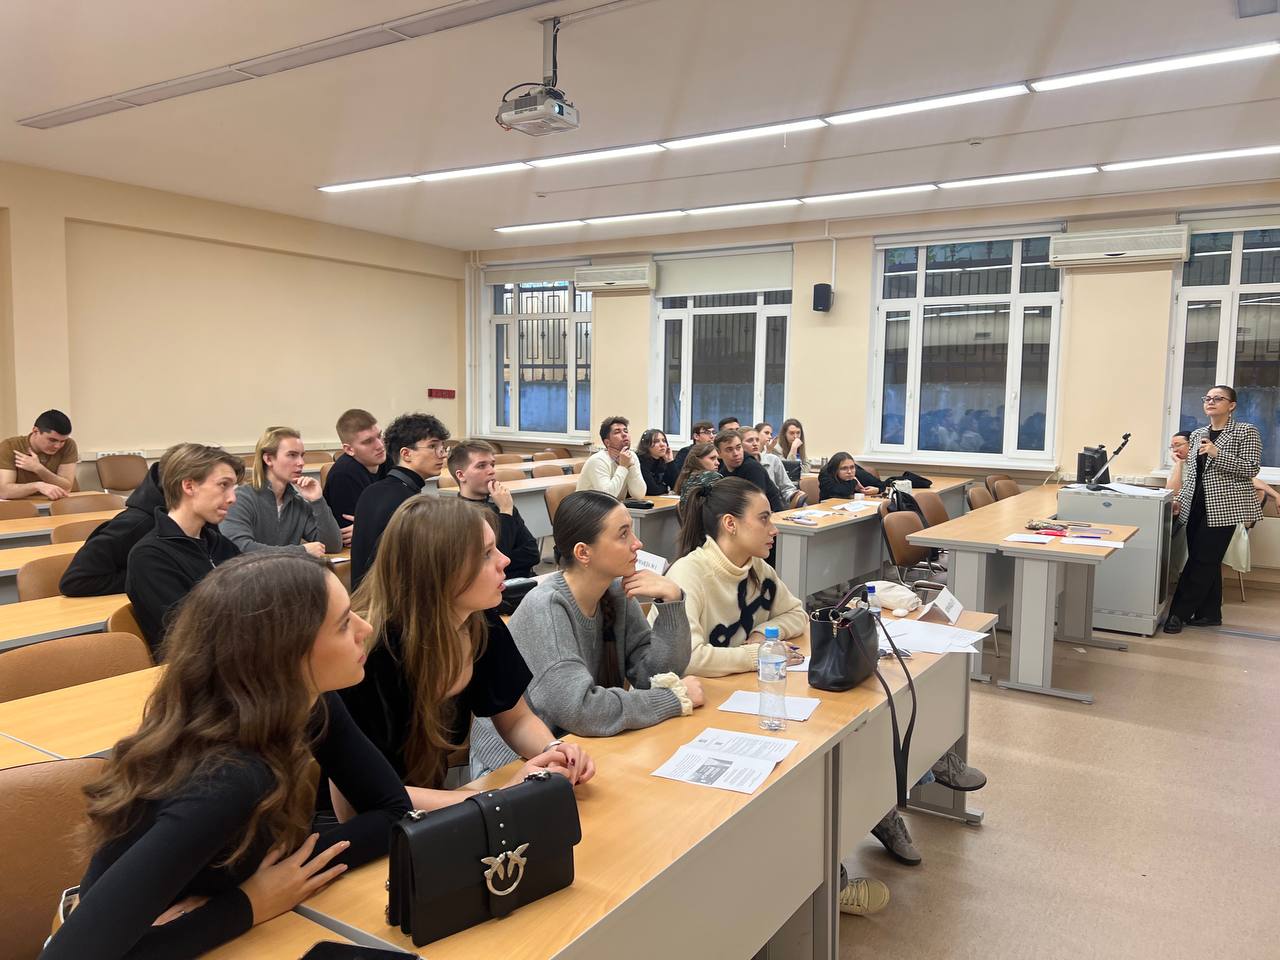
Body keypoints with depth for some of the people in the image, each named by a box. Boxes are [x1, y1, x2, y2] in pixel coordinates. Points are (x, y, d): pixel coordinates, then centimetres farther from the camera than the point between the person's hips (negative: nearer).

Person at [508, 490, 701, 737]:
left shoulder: (618, 593, -2)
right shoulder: (544, 608, -20)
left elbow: (656, 676, -2)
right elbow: (580, 710, -28)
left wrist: (671, 600, -14)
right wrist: (677, 698, -18)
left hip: (600, 747, 6)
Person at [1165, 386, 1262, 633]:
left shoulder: (1246, 431, -2)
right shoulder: (1197, 434, 15)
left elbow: (1252, 469, -10)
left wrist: (1217, 454, -19)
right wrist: (1180, 499, 8)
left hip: (1224, 507, -6)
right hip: (1196, 507, 6)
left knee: (1202, 562, -6)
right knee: (1207, 562, 10)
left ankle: (1179, 614, -4)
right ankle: (1210, 614, 18)